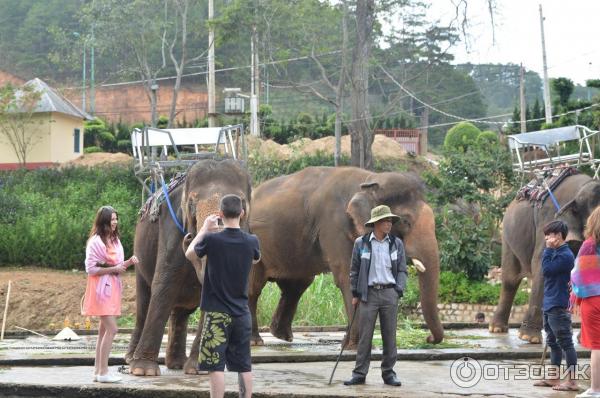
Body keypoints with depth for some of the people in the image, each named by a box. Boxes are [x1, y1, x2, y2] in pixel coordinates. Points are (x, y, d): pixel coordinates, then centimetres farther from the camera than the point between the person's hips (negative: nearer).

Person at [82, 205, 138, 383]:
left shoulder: (115, 240, 12)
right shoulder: (95, 241, -13)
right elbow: (90, 268, -15)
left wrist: (128, 262, 0)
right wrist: (113, 269, -16)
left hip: (112, 288, 9)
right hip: (101, 289, -9)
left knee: (104, 331, 9)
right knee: (111, 329, -13)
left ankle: (98, 371, 14)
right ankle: (103, 372, -9)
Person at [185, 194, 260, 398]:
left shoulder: (212, 239, -13)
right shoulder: (251, 241, -4)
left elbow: (189, 254, 7)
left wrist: (204, 229, 15)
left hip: (217, 313, -4)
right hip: (242, 313, 4)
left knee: (215, 366, -2)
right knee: (244, 365, 10)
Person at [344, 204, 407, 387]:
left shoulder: (396, 243, 6)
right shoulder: (361, 243, 2)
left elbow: (402, 270, 8)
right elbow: (354, 270, 7)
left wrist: (398, 291, -4)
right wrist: (355, 294, 3)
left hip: (389, 293, 1)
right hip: (368, 293, -1)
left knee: (390, 335, 3)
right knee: (364, 335, -1)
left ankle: (388, 373, 11)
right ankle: (359, 374, 5)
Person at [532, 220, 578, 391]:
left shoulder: (565, 255, -15)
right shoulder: (555, 253, 14)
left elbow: (546, 270, -21)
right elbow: (549, 271, 18)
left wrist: (548, 249, -15)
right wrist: (550, 250, 8)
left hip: (559, 306, -10)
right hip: (549, 305, 10)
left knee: (565, 343, -6)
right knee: (553, 342, 14)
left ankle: (571, 381, -3)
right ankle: (553, 378, 21)